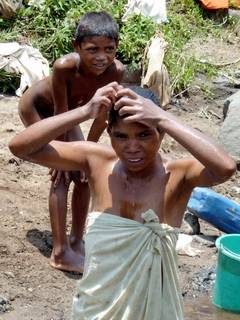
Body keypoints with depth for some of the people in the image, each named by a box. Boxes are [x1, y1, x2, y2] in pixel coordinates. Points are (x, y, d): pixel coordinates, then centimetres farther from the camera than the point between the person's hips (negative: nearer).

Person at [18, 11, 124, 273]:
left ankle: (76, 241, 20)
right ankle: (60, 253, -6)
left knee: (84, 175, 4)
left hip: (66, 112, 6)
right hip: (35, 107, -5)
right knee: (62, 176, -13)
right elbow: (61, 112, -29)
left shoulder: (115, 71, -29)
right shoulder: (65, 66, -42)